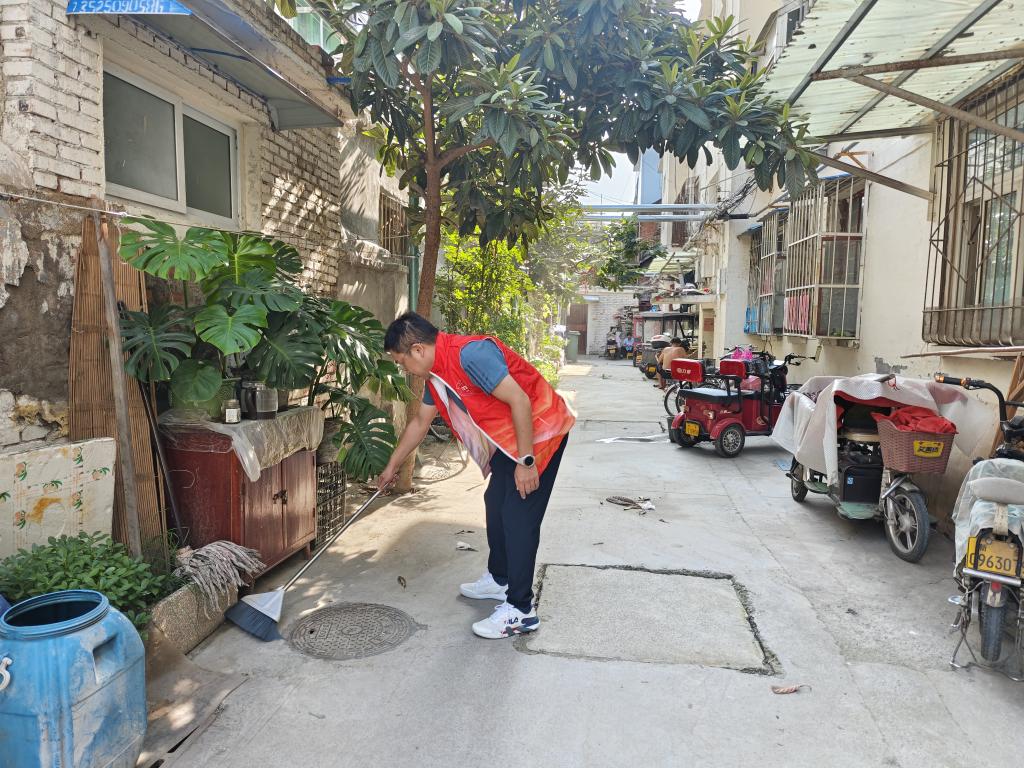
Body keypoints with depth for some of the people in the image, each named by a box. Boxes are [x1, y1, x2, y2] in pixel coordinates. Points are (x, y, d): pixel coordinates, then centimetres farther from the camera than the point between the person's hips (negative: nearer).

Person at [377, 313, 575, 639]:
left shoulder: (470, 354, -26)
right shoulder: (437, 373, 5)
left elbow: (520, 400, -28)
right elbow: (420, 422, 19)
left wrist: (526, 461, -23)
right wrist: (392, 466, 27)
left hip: (540, 431, -10)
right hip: (508, 439, 10)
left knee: (518, 517, -8)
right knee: (496, 504, 18)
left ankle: (521, 611, 1)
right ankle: (499, 579, 36)